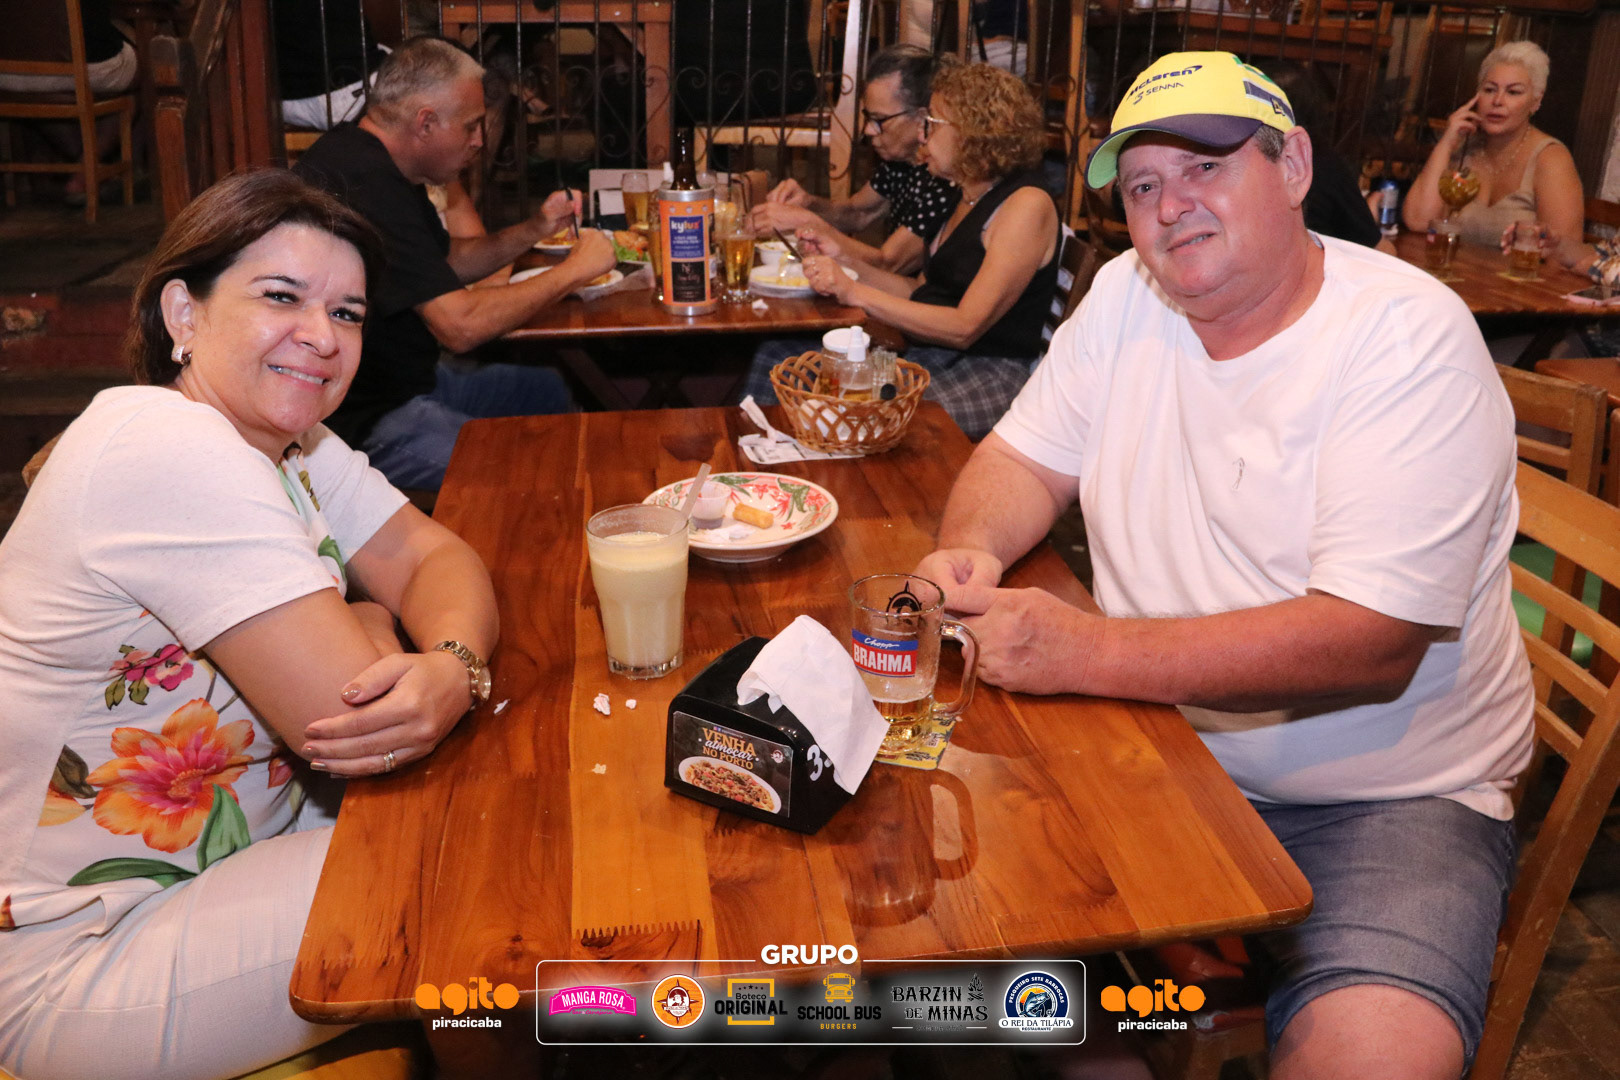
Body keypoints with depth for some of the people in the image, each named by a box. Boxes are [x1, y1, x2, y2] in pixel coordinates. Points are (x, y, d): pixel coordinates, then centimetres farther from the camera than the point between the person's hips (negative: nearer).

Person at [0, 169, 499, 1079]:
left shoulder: (287, 437, 3)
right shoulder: (164, 450, -28)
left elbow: (436, 558, -3)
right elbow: (345, 716, -32)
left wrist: (452, 668, -25)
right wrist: (371, 625, -9)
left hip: (245, 830, 9)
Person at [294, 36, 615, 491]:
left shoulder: (372, 163, 9)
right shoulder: (367, 185, -25)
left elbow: (448, 262, 20)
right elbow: (460, 325, -28)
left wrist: (535, 229, 5)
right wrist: (573, 270, -16)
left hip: (405, 378, 11)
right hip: (363, 423, -11)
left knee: (548, 389, 19)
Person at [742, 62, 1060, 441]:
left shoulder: (1027, 205, -12)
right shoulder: (971, 200, 17)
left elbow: (965, 328, -19)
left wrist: (856, 292, -19)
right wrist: (846, 262, 4)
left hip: (988, 373, -9)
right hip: (923, 354, 9)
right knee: (775, 357, -2)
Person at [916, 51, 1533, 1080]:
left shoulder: (1410, 338, -15)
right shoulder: (1126, 299, 3)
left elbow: (1371, 644, -24)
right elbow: (1026, 460, 10)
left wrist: (1091, 651, -31)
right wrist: (971, 553, -14)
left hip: (1388, 796, -5)